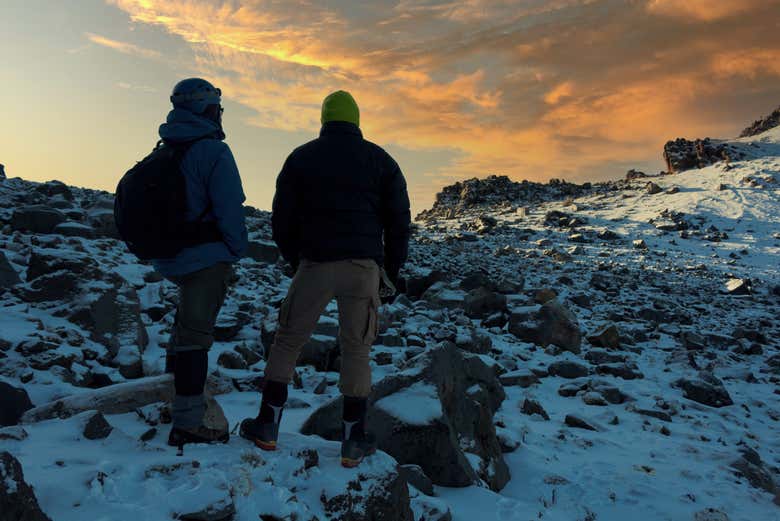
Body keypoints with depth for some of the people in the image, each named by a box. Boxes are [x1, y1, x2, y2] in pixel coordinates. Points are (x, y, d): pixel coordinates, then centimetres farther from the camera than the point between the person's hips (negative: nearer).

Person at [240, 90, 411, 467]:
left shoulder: (300, 157, 8)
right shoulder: (380, 160, 7)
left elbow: (282, 218, 8)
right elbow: (399, 219, 4)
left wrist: (294, 259, 22)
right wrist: (392, 268, 15)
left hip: (315, 265, 0)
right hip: (363, 267, 1)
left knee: (287, 341, 13)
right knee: (356, 350, 8)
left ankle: (268, 426, 17)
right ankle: (354, 440, 11)